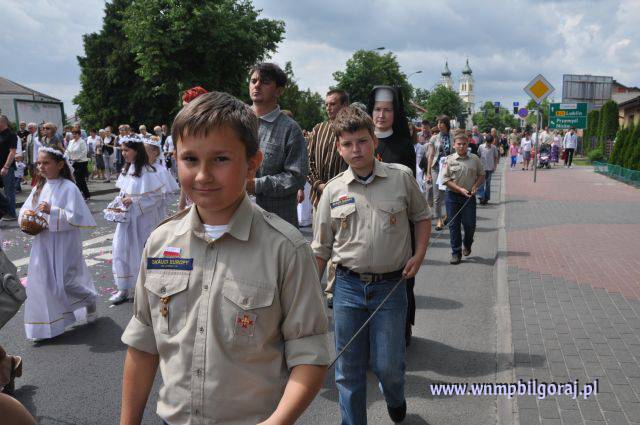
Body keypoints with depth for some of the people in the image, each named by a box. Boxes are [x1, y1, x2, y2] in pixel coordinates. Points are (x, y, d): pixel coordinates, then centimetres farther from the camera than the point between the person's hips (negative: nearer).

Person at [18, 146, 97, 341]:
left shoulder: (69, 188, -13)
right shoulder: (40, 187, 8)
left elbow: (75, 217, -18)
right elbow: (25, 208, 12)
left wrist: (52, 211, -26)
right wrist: (26, 216, -10)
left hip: (63, 246, -6)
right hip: (42, 245, 7)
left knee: (64, 282, -2)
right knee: (40, 283, 9)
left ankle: (90, 299, 28)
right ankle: (43, 326, 23)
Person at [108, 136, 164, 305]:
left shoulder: (147, 171, -17)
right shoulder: (127, 169, 7)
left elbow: (156, 196, -18)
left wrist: (134, 201, -19)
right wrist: (122, 200, 0)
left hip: (142, 219, -7)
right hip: (126, 218, 7)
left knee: (141, 251, 5)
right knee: (121, 249, 7)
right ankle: (124, 288, 19)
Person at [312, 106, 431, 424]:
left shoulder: (401, 177, -2)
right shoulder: (333, 190, 1)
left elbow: (421, 217, 13)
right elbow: (320, 249, 7)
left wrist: (419, 255, -2)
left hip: (391, 285, -1)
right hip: (348, 287, 1)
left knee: (388, 364, 6)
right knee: (349, 368, 8)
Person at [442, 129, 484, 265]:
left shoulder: (474, 159, 3)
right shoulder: (449, 160, -3)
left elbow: (481, 175, 12)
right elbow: (445, 179, -6)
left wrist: (475, 186, -5)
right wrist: (460, 189, -14)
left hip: (469, 197, 1)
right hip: (452, 196, -1)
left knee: (470, 224, 2)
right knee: (454, 225, 2)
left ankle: (467, 245, 33)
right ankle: (456, 253, 13)